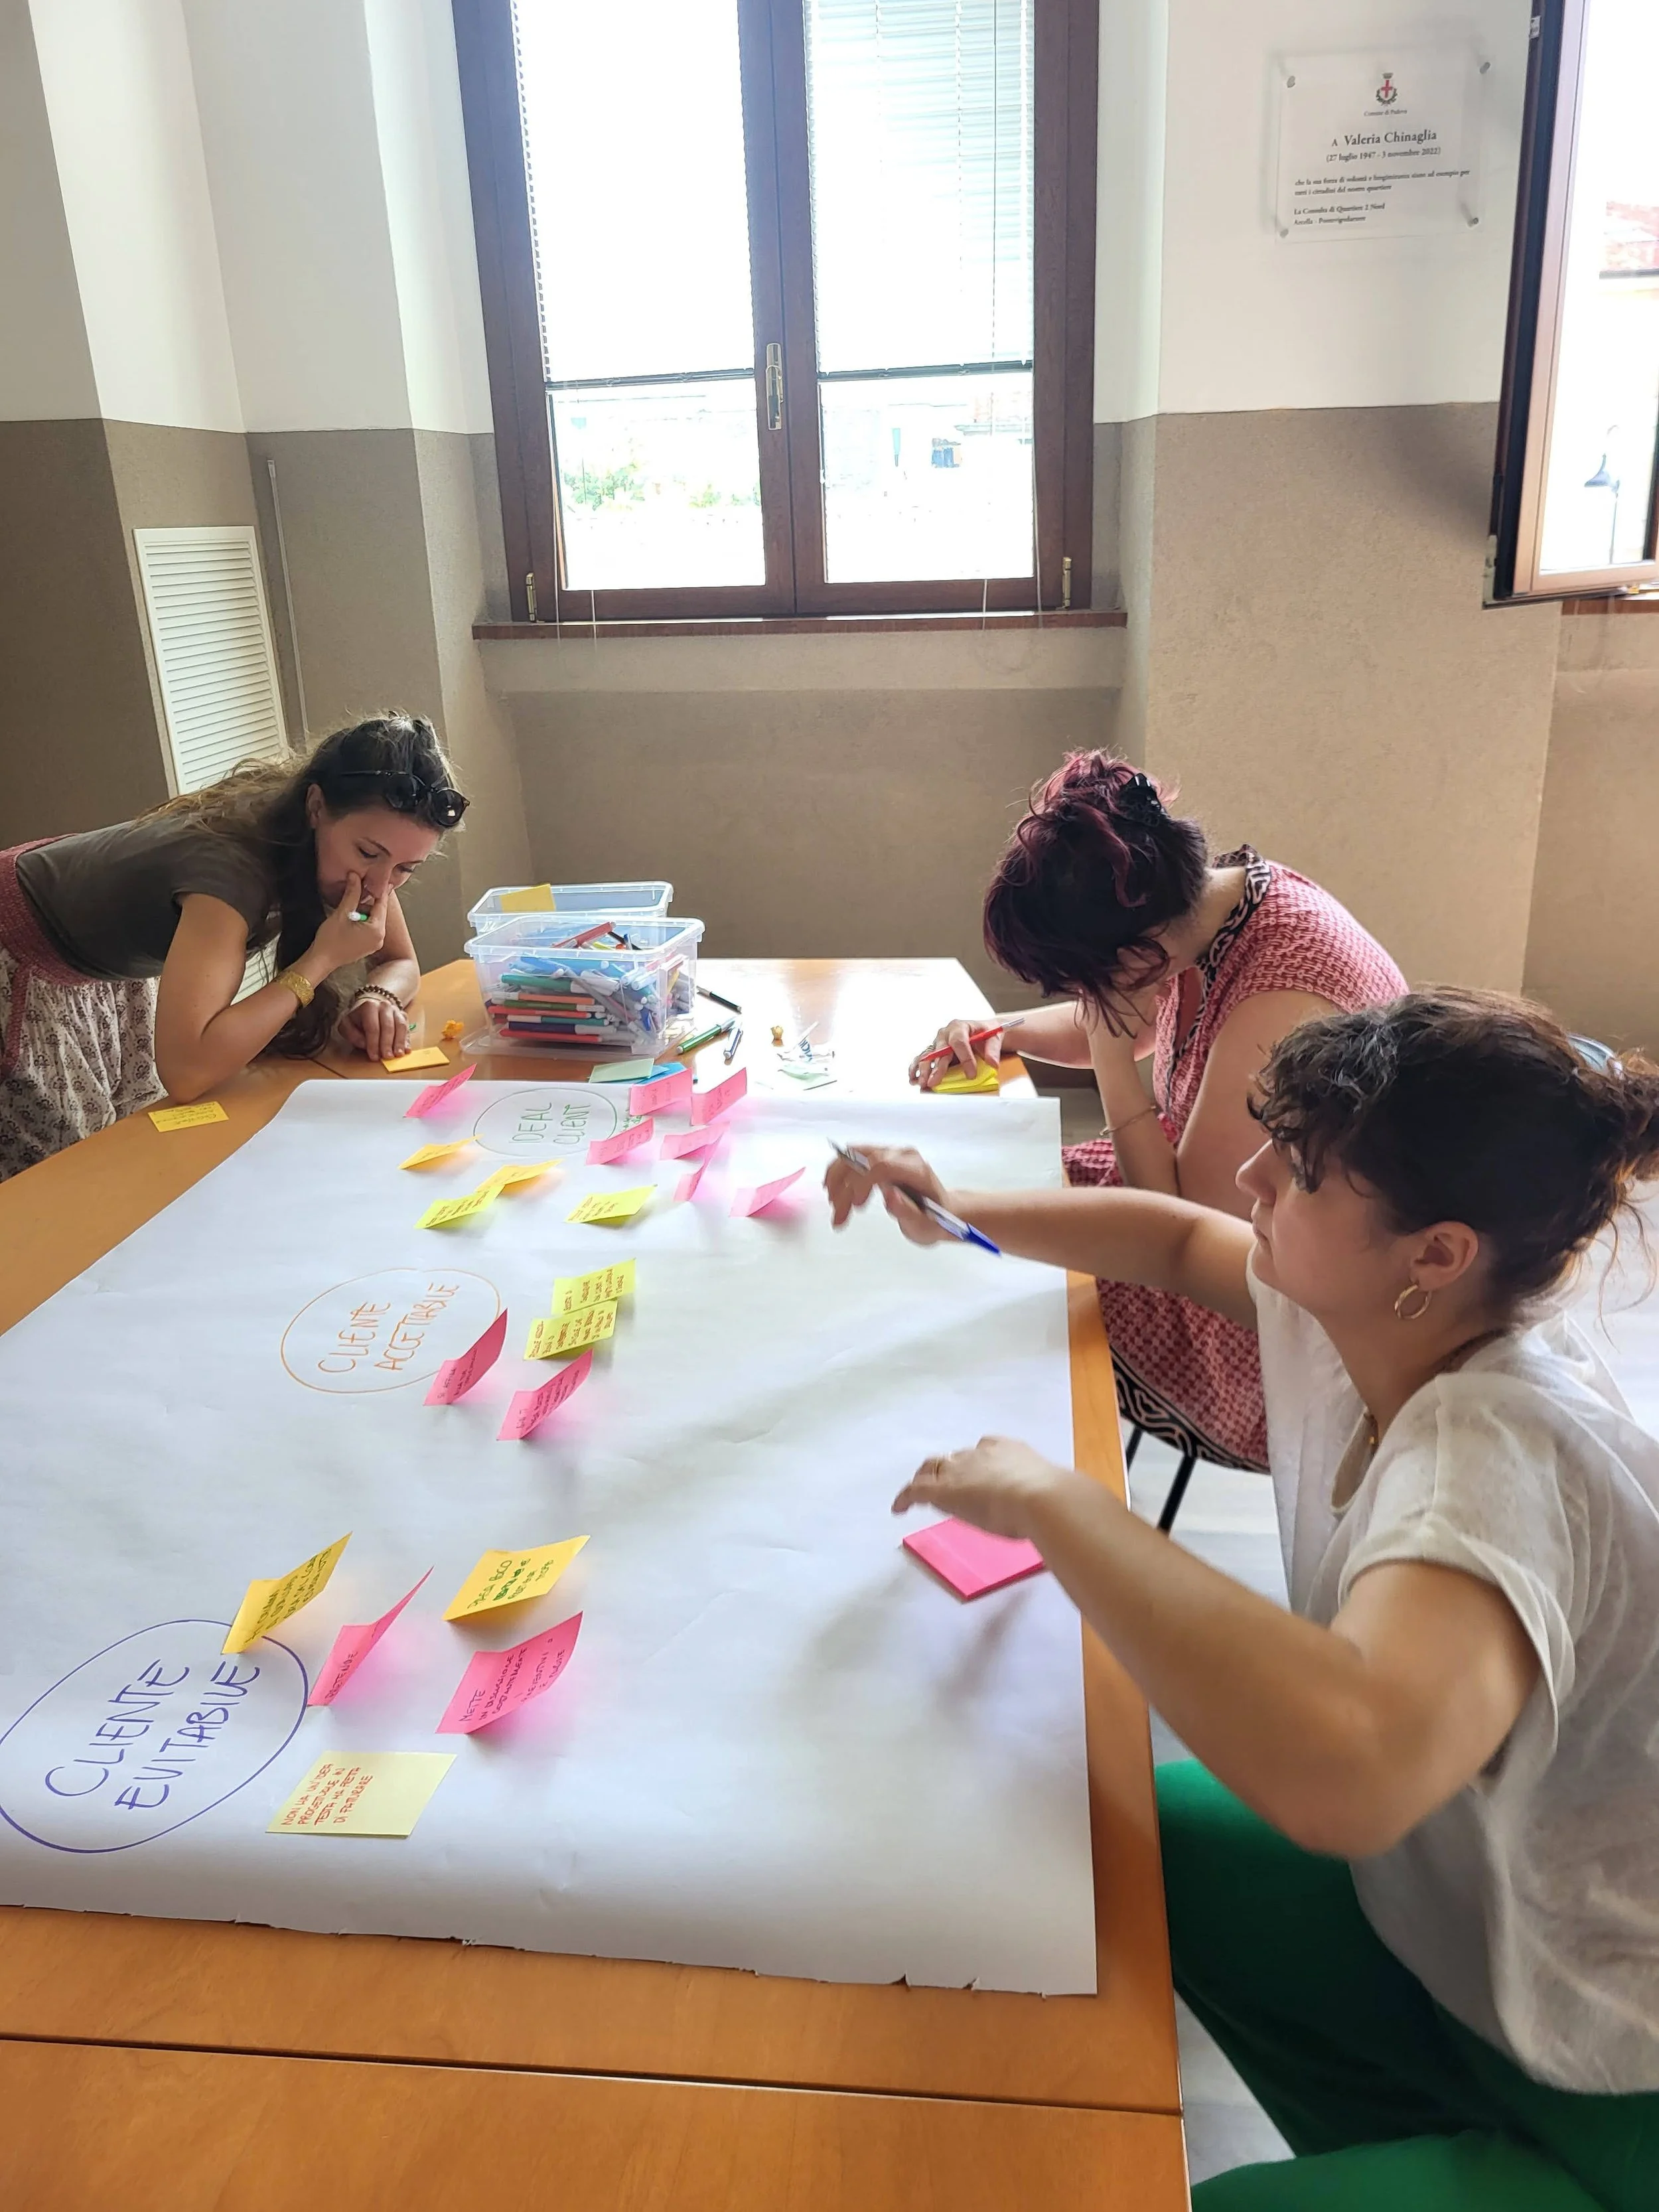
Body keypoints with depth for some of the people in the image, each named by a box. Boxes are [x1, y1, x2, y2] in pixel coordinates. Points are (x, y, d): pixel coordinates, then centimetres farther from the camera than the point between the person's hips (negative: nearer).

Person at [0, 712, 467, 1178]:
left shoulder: (357, 828, -19)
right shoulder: (232, 868, -41)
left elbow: (400, 963, -6)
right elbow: (184, 1069, -47)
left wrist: (377, 997, -29)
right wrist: (322, 958, -43)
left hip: (118, 963, 7)